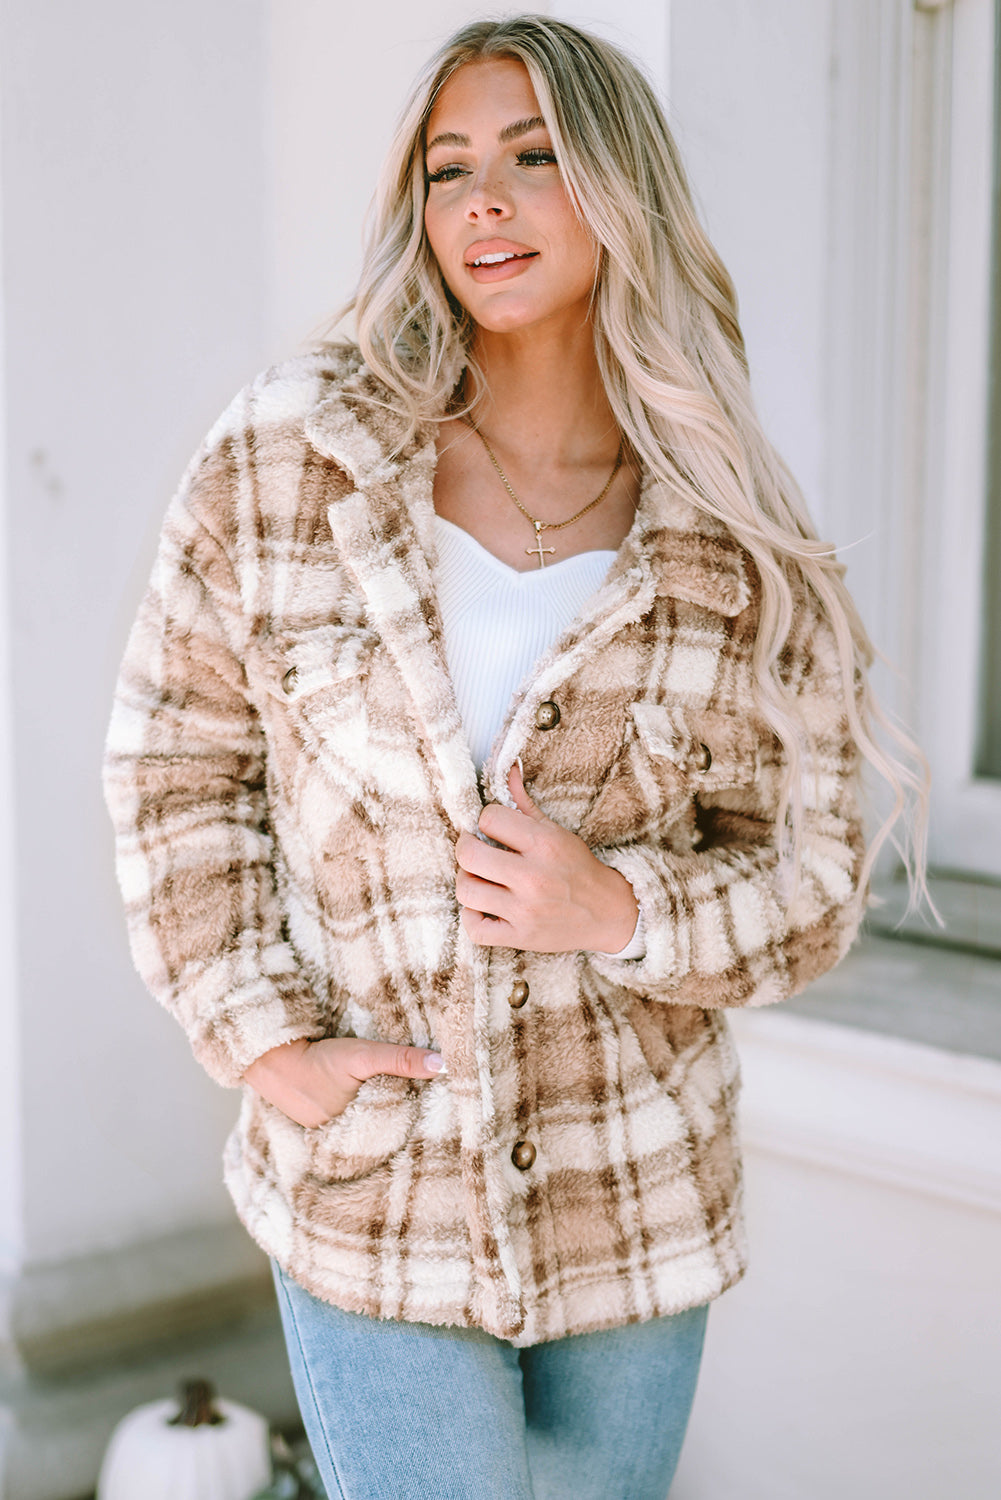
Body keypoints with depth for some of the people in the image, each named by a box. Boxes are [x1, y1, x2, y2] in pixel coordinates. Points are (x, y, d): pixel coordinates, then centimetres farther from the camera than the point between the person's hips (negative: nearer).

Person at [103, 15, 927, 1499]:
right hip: (368, 1203, -1)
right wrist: (262, 1039, -7)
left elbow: (812, 880, 0)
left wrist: (619, 909, -19)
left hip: (636, 1205, 2)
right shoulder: (286, 457, -6)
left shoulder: (737, 550, -5)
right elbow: (177, 762, 1)